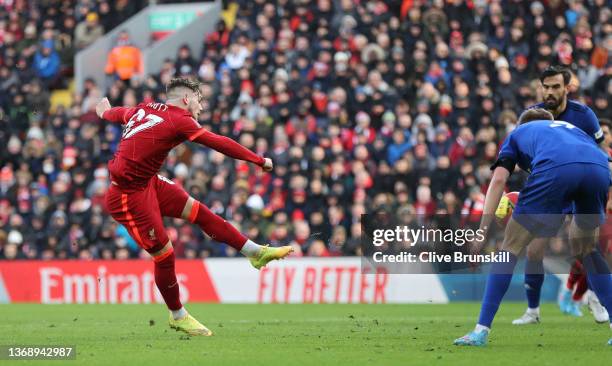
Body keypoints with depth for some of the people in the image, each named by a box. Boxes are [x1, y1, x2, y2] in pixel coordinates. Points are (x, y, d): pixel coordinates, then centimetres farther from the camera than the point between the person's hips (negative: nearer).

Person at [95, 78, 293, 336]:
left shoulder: (142, 111, 6)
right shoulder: (178, 120, -16)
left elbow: (117, 113, 27)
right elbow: (220, 144, -16)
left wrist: (105, 112, 51)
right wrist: (259, 161, -9)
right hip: (128, 196, -9)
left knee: (198, 211, 7)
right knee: (164, 254, -2)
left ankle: (256, 252, 11)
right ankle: (177, 316, 15)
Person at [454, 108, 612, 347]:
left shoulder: (518, 133, 35)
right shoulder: (571, 128, 45)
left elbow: (499, 179, 17)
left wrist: (482, 230, 13)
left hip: (554, 170, -4)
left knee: (511, 246, 10)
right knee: (586, 246, 29)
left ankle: (481, 331, 4)